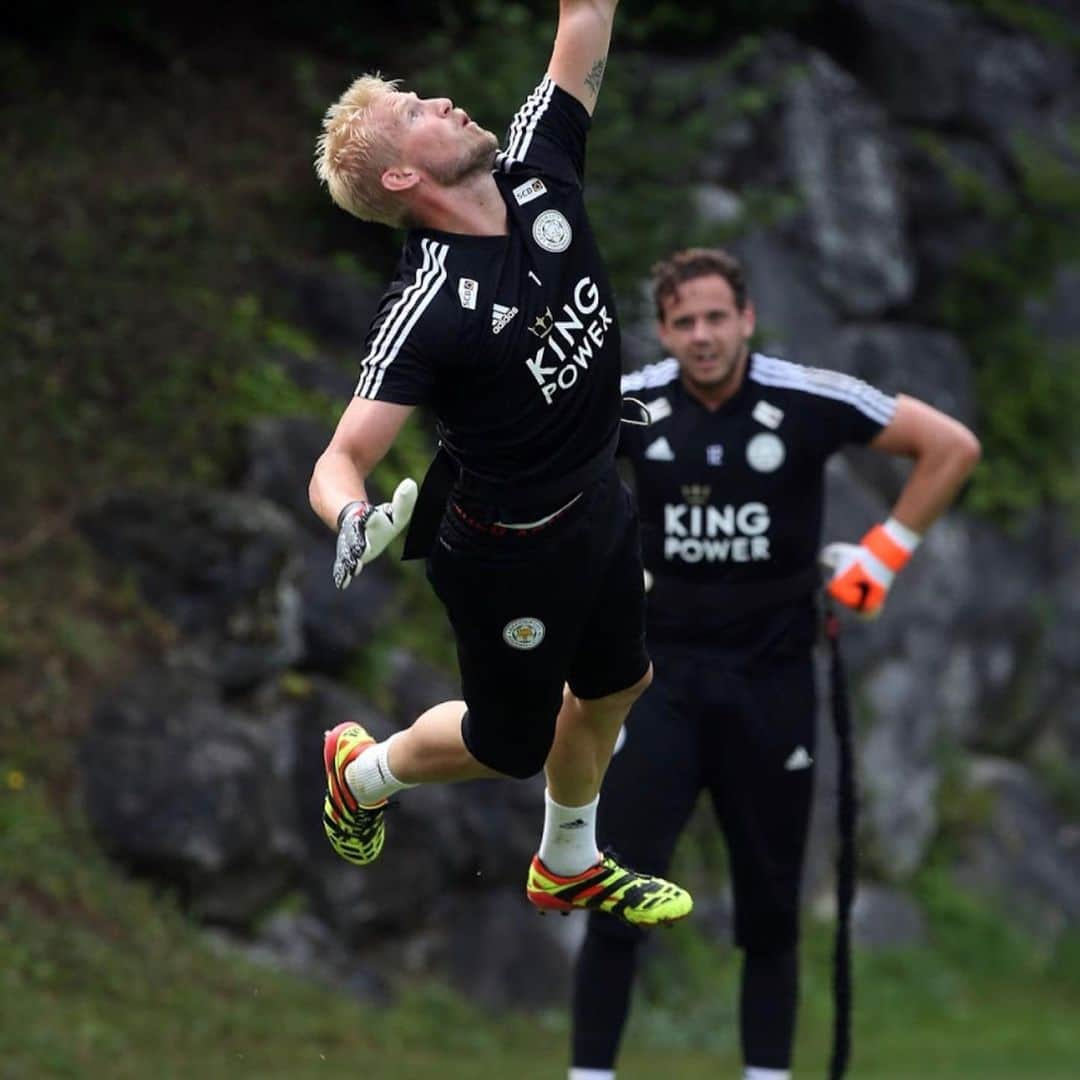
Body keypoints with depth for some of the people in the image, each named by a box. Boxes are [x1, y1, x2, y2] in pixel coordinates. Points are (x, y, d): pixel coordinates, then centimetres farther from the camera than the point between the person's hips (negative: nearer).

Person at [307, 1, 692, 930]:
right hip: (511, 555, -7)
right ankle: (364, 772, 44)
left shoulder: (538, 176, -14)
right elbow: (343, 458, -34)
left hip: (600, 501, 7)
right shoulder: (428, 308, -32)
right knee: (510, 742, 14)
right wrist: (353, 520, -55)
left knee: (615, 687, 25)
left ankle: (568, 865, 50)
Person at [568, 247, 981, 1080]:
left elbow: (953, 447, 0)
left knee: (771, 907, 5)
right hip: (664, 671, 0)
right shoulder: (630, 405, -5)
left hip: (772, 676, 0)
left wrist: (888, 550, -2)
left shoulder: (809, 401, -9)